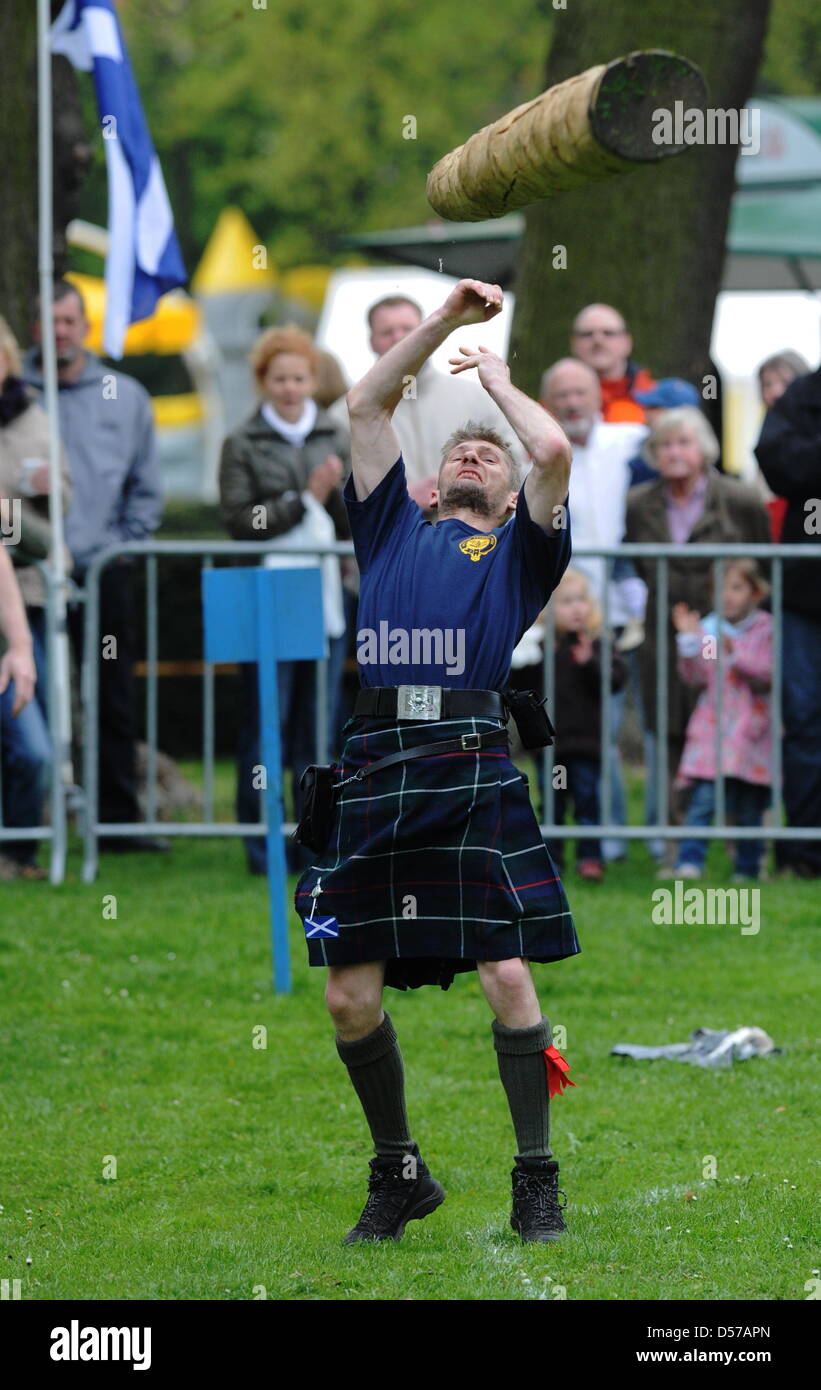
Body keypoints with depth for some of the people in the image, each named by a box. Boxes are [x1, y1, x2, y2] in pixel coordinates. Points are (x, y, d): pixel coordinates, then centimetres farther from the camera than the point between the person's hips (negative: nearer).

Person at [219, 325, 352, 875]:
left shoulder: (338, 439, 12)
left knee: (320, 726, 5)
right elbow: (241, 521, -7)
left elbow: (357, 526, 14)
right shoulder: (243, 446, 2)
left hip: (325, 599, 3)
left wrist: (339, 493, -5)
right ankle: (262, 845, 1)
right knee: (265, 727, -4)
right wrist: (304, 499, -10)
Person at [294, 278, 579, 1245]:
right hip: (372, 776, 3)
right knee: (350, 997, 1)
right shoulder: (392, 532, 26)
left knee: (507, 976, -9)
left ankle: (536, 1182, 1)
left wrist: (495, 375, 19)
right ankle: (398, 1175, 17)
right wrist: (444, 319, 19)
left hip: (475, 779, -3)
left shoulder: (518, 550, 19)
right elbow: (364, 407, 22)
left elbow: (553, 450, 3)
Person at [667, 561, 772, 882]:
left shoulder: (766, 630, 2)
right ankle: (689, 863, -20)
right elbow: (694, 678, 5)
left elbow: (767, 673, -10)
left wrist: (734, 653, -20)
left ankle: (748, 868, 19)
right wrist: (689, 641, -7)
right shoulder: (708, 629, 8)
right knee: (703, 798, -13)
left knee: (748, 807, 5)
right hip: (711, 727, 1)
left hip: (749, 730, -1)